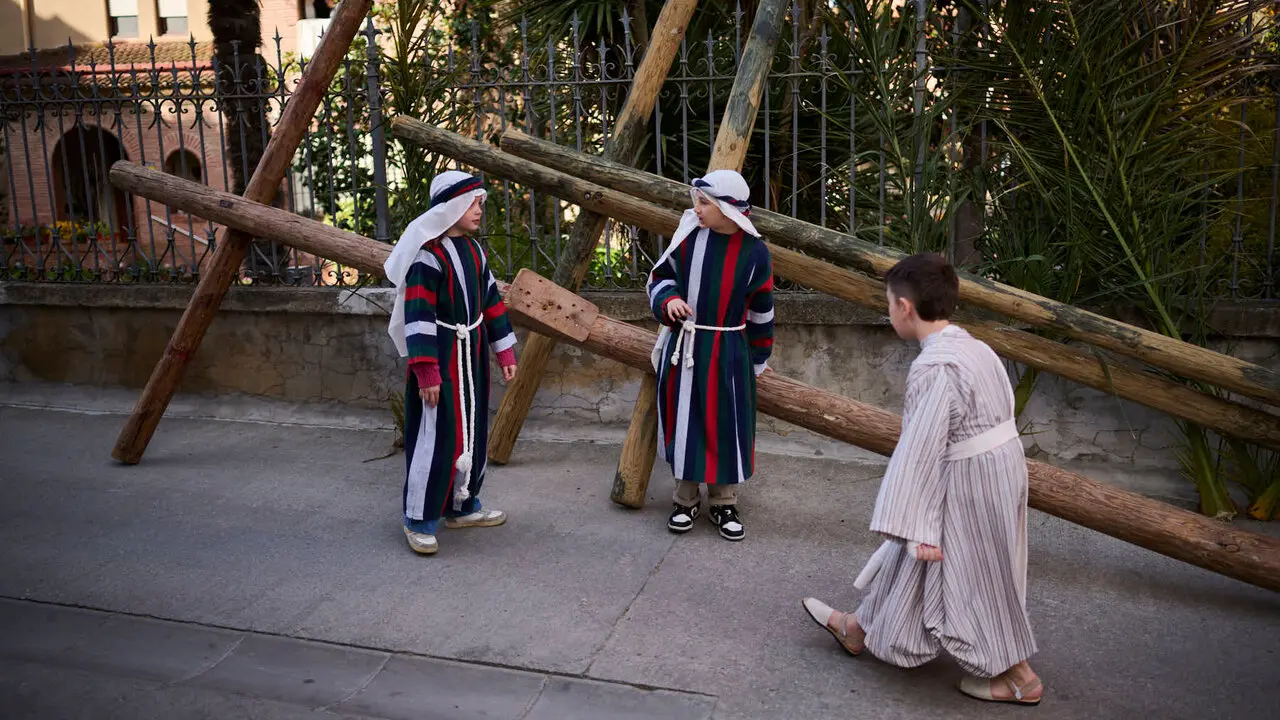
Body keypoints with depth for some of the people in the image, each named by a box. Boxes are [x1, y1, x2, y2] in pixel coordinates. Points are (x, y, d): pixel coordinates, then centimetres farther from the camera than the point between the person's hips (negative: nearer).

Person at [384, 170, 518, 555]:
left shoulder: (473, 250, 9)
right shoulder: (428, 255, -16)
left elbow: (491, 300, 15)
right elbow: (418, 315, -19)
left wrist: (504, 351, 14)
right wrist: (426, 371, -22)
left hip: (471, 354, 8)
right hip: (440, 355, -8)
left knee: (472, 431, 15)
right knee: (435, 435, -5)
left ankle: (462, 505, 29)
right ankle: (419, 518, 7)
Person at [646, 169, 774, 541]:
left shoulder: (754, 252, -7)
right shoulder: (688, 236, -6)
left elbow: (761, 310, 3)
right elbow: (660, 276, 6)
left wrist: (758, 358, 10)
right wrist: (669, 300, -16)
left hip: (728, 352, -1)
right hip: (683, 346, 1)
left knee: (727, 426, 5)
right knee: (683, 422, 7)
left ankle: (724, 503, 22)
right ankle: (686, 499, 23)